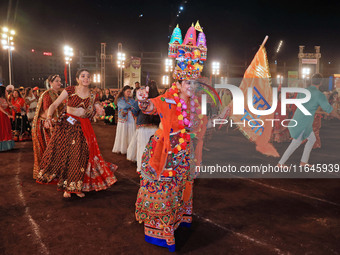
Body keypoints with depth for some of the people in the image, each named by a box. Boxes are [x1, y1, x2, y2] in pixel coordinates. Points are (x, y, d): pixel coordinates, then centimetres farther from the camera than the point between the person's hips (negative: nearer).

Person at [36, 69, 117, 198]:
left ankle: (76, 186, 20)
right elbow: (54, 105, -7)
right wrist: (49, 117, -23)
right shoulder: (70, 90, -2)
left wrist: (98, 111, -10)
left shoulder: (93, 95, 7)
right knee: (64, 153, -5)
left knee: (80, 157, 2)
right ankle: (67, 188, 12)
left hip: (84, 128, 2)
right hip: (67, 125, -2)